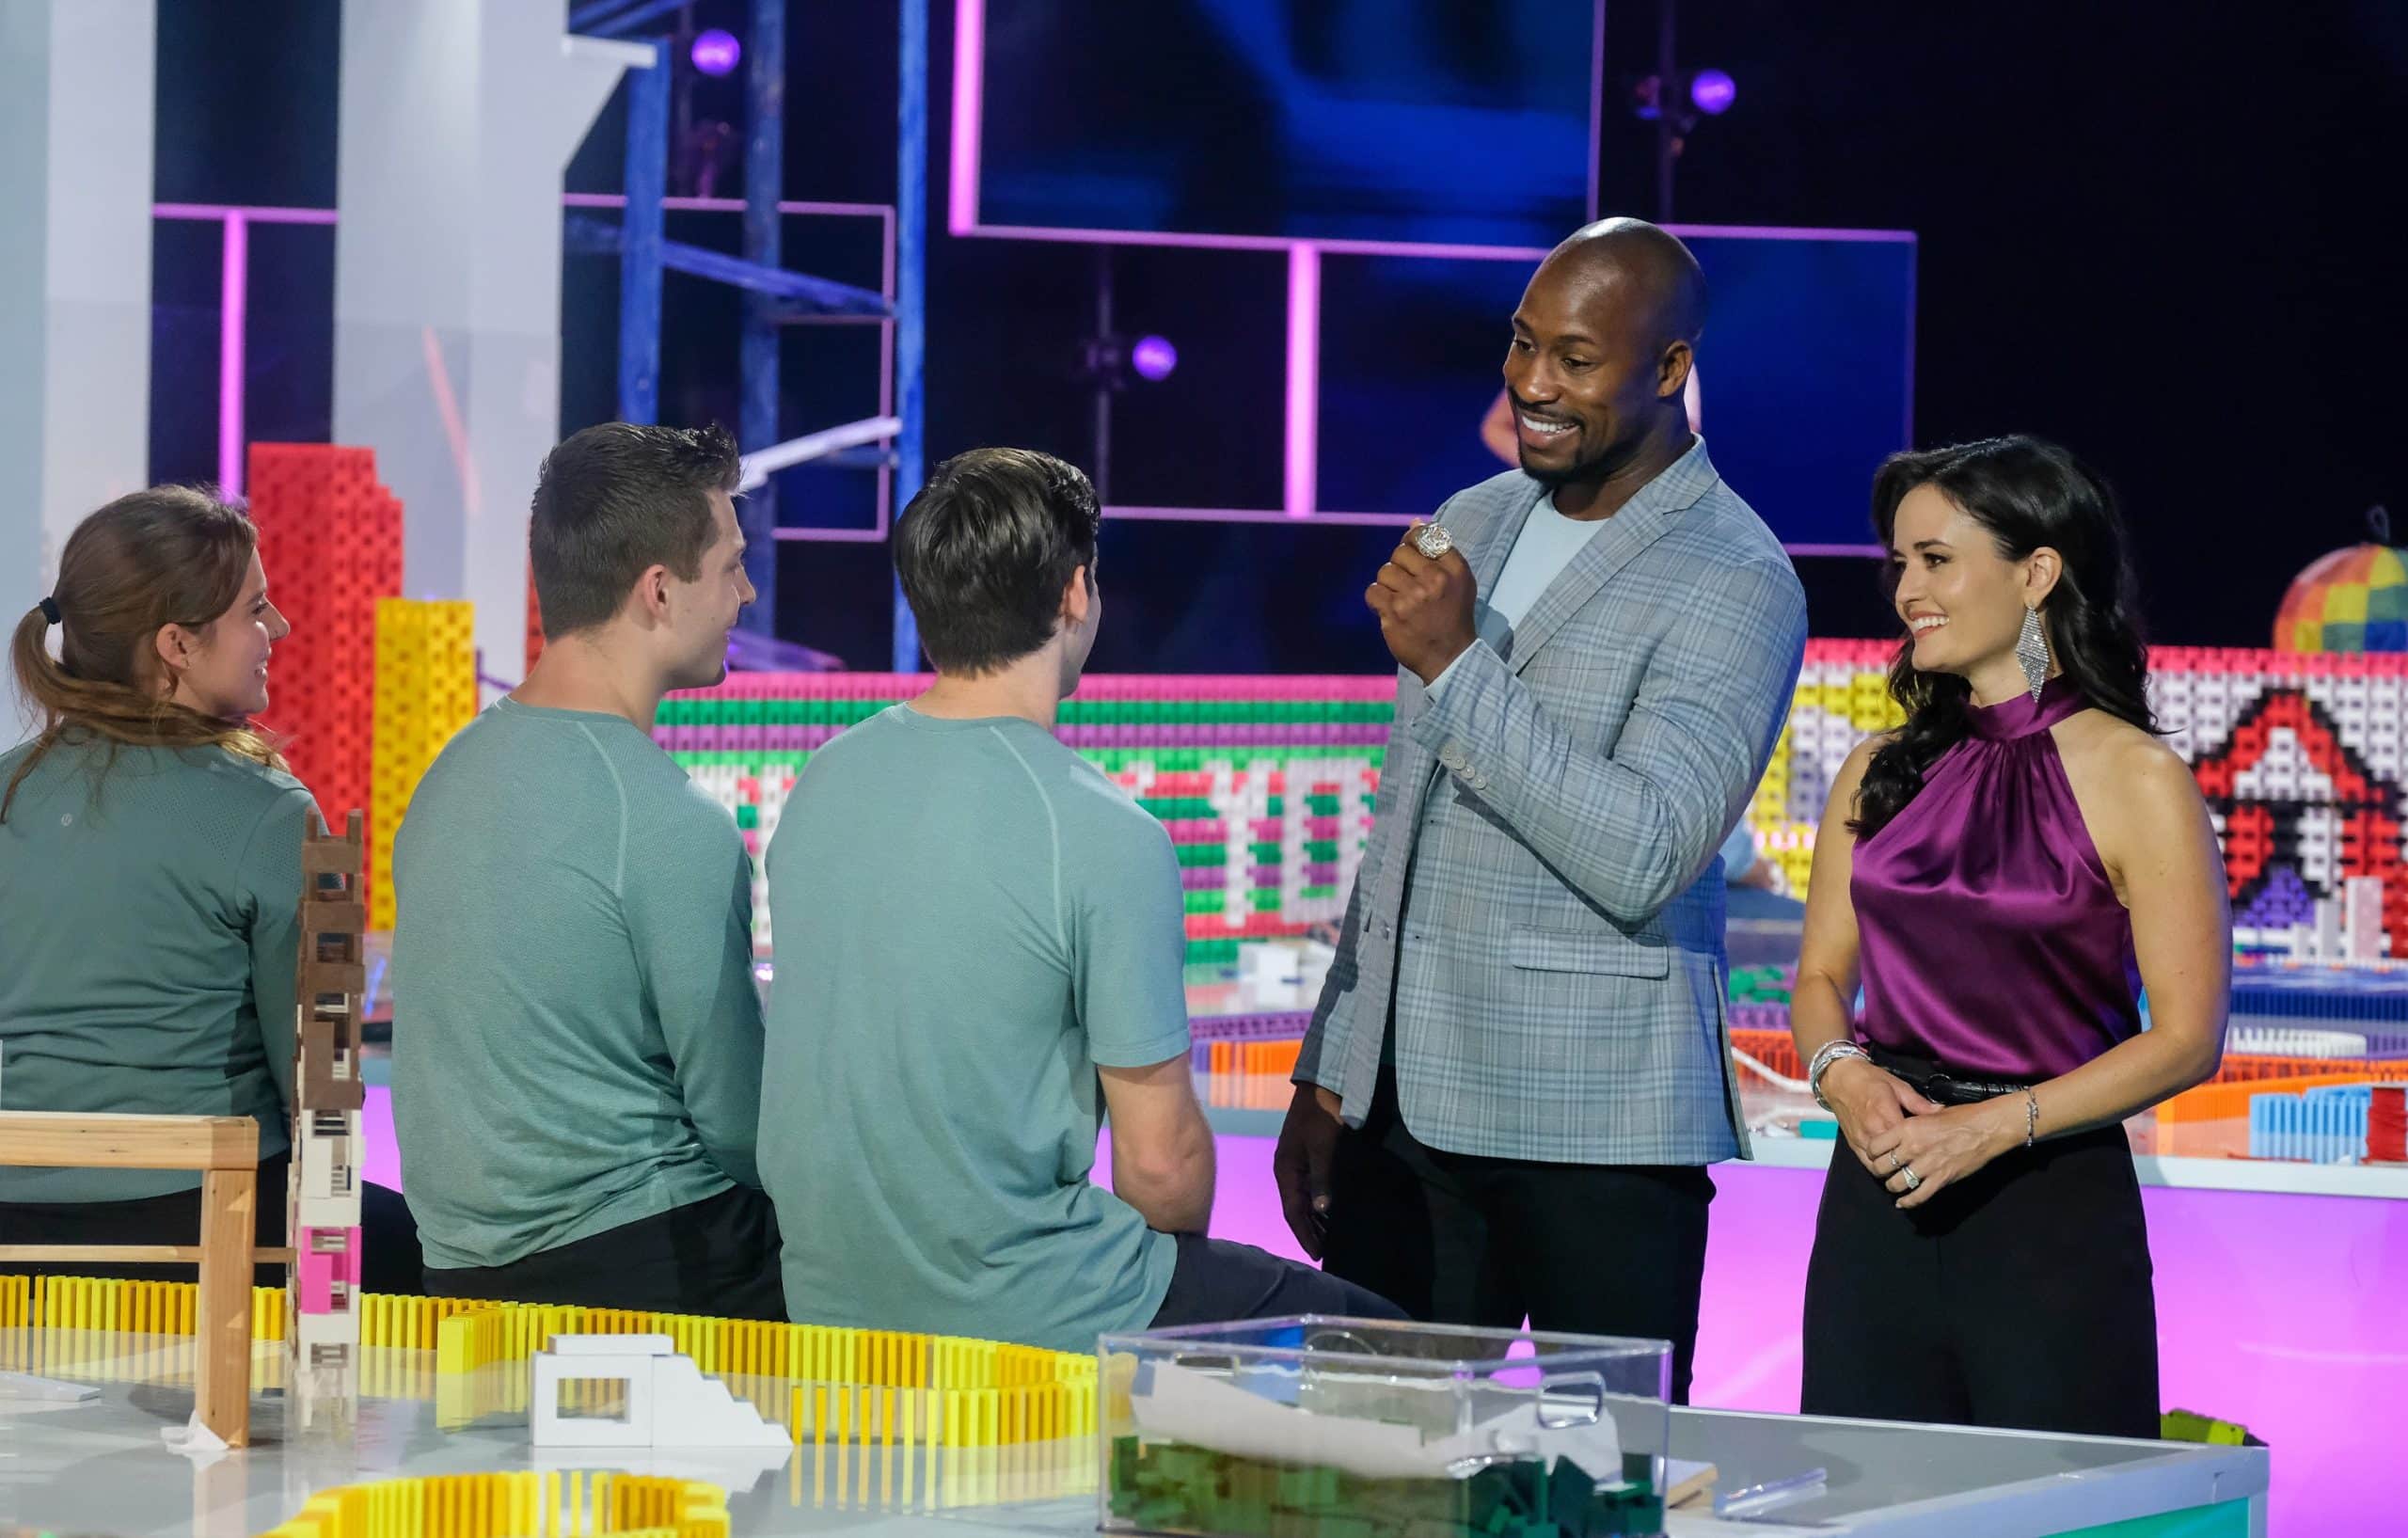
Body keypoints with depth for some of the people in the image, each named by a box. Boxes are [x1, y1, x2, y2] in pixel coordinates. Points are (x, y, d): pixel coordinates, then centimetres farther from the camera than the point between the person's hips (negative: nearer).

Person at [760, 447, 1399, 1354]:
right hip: (1024, 1324, -8)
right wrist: (1180, 1245, 7)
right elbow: (1161, 1161, -16)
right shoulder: (1107, 842, -20)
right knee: (1375, 1339, 11)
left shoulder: (822, 783, 2)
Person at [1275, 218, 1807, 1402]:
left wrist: (1457, 663, -21)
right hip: (1407, 1112, 7)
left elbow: (1641, 858, -20)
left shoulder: (1736, 585, -8)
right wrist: (1328, 1078, 20)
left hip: (1591, 1133, -6)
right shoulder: (1471, 527, 16)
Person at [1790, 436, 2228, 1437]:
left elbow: (2187, 1038, -9)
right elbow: (1822, 978, 15)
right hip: (1876, 1201, 5)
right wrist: (1843, 1074, -7)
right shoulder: (1883, 773, 11)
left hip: (2052, 1202, -5)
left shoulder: (2135, 780, -6)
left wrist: (1994, 1126, -17)